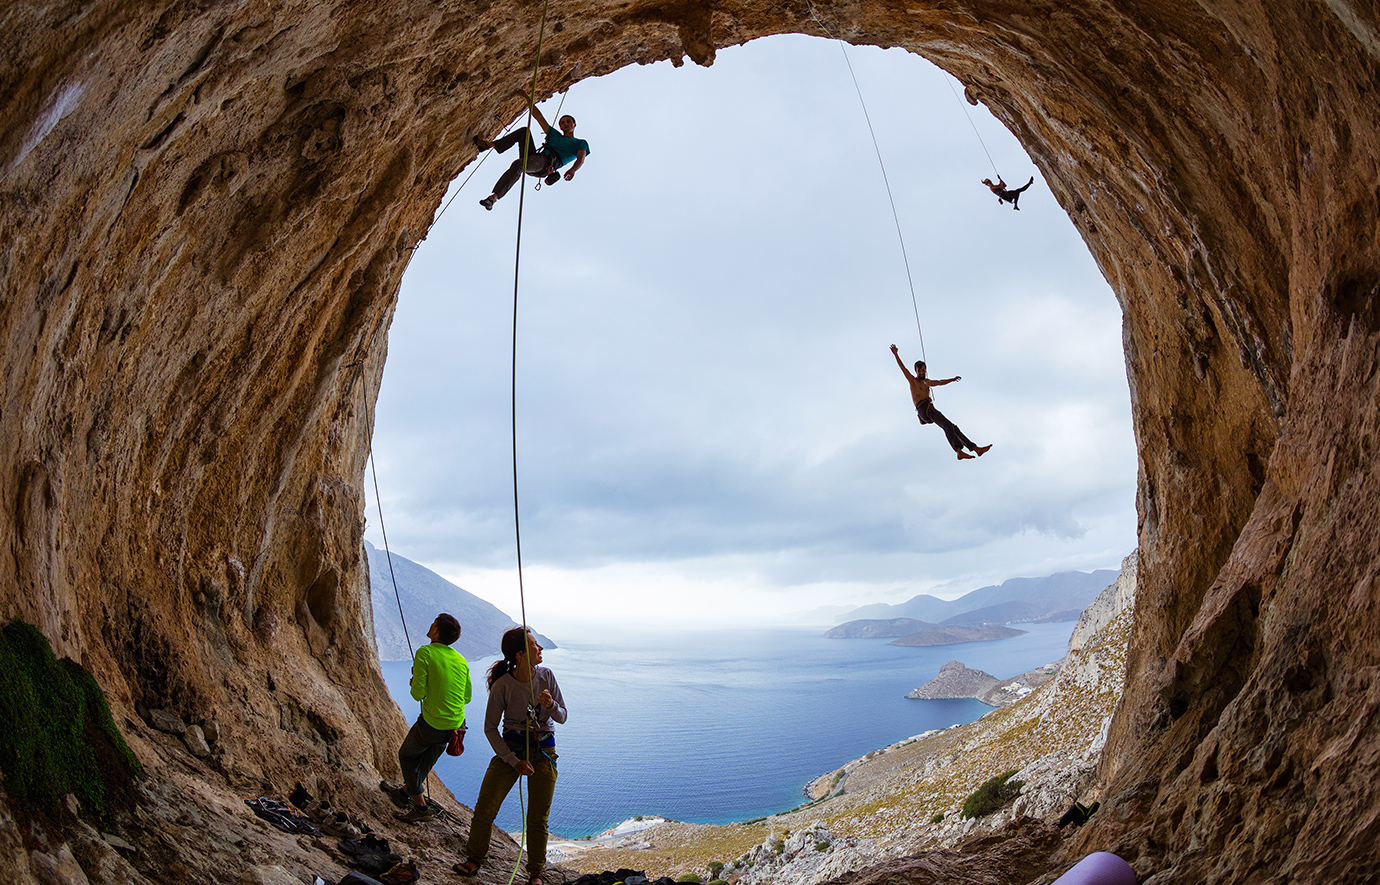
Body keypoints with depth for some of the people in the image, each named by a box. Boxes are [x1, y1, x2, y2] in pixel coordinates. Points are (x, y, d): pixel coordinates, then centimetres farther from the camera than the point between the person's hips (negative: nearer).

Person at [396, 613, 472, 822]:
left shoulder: (425, 653, -14)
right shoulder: (461, 660, 2)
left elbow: (418, 694, -16)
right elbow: (467, 697, 10)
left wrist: (413, 686, 6)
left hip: (432, 725, -5)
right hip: (457, 726, 5)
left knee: (407, 755, 22)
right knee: (435, 746, 36)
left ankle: (420, 806, 19)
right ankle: (416, 783, 53)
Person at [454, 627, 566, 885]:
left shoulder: (546, 676, -6)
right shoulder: (502, 685, -15)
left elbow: (562, 717, 1)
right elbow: (490, 728, -7)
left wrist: (550, 705, -22)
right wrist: (514, 761, -10)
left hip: (543, 751, 2)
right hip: (510, 749, -1)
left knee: (538, 818, 4)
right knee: (484, 809, -3)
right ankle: (475, 860, 21)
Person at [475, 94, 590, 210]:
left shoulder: (581, 143, 18)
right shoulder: (555, 135, 36)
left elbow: (580, 159, -4)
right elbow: (538, 116, 36)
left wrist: (572, 170, -27)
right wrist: (527, 98, 30)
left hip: (546, 164, -6)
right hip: (534, 156, 6)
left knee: (517, 165, -34)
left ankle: (494, 197, -39)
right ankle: (490, 144, -12)